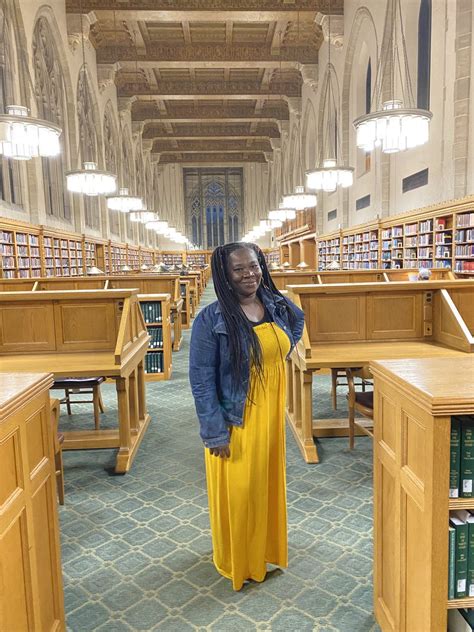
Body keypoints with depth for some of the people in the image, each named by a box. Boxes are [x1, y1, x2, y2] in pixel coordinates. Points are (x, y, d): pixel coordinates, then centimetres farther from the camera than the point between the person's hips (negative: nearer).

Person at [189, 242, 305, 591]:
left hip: (271, 414, 5)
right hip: (234, 421, -5)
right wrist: (215, 432, -18)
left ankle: (266, 547, 47)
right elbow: (201, 379, -17)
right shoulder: (211, 319, -19)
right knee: (237, 490, 11)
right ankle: (236, 561, 37)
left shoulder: (278, 305, -3)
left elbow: (298, 319, 22)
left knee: (268, 481, 22)